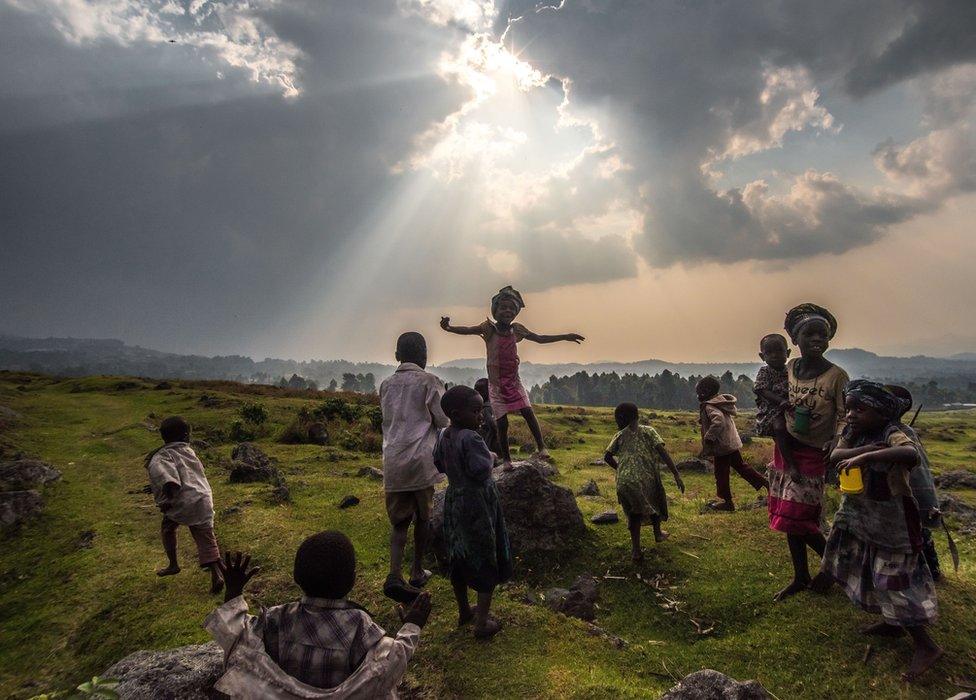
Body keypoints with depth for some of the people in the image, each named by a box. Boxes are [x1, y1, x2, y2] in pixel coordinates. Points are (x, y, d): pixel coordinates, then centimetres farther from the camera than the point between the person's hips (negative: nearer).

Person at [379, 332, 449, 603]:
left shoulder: (386, 384, 9)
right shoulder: (428, 381, -5)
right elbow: (443, 420, -3)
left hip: (393, 461, 3)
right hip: (421, 459, -3)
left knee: (400, 520, 8)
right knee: (422, 517, 15)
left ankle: (395, 574, -10)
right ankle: (417, 571, 25)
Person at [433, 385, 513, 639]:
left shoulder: (443, 435, 0)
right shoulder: (471, 439, -25)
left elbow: (438, 464, 11)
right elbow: (481, 471, -28)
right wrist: (490, 456, -10)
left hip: (454, 501, 8)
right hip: (478, 504, -8)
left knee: (458, 558, 20)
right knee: (487, 561, 7)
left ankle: (464, 612, 38)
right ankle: (482, 623, 13)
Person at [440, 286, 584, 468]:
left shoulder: (517, 329, 4)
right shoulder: (489, 329, -7)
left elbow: (540, 338, 14)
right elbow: (467, 330, -21)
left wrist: (565, 336, 14)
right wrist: (449, 327, -40)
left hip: (514, 381, 3)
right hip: (496, 383, -3)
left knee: (528, 411, -10)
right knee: (502, 422, -2)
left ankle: (541, 447, 3)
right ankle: (506, 458, 11)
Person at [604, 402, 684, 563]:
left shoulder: (620, 436, 12)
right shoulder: (648, 431, 6)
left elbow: (607, 457, 11)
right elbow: (663, 452, -5)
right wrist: (677, 474, -7)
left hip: (624, 482, 1)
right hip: (646, 479, -1)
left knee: (635, 513, 17)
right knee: (654, 501, 28)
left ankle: (636, 550, 10)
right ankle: (658, 534, 48)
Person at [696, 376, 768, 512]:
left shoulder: (709, 406, -20)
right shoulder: (721, 401, 9)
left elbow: (718, 421, -35)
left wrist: (708, 438, -28)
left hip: (722, 445, -9)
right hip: (732, 442, 9)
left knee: (721, 473, 4)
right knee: (740, 466, 21)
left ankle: (726, 501, 12)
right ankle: (765, 483, 21)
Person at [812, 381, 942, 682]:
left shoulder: (892, 435, -22)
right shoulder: (852, 434, 0)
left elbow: (911, 454, -45)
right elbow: (835, 456, -16)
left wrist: (865, 457, -47)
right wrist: (864, 449, -29)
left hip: (889, 519, -8)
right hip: (858, 516, 8)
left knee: (893, 580, -4)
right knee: (872, 571, 19)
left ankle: (927, 646, 9)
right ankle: (894, 623, 38)